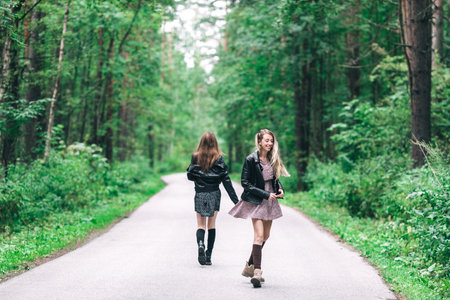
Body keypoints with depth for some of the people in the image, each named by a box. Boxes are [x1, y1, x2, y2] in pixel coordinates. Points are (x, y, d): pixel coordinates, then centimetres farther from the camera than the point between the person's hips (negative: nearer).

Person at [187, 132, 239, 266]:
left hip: (200, 195, 0)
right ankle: (208, 256, 8)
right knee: (212, 225, 10)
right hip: (214, 195, 0)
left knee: (201, 224, 5)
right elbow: (226, 180, -6)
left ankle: (200, 244, -25)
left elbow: (190, 176, 3)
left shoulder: (196, 157, -3)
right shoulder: (219, 159, -5)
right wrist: (235, 199, -3)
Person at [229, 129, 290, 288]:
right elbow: (245, 183, -13)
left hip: (270, 201, 7)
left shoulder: (273, 159, 6)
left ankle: (249, 267, 27)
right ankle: (257, 271, -14)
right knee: (259, 236, -15)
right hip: (255, 201, -7)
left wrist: (280, 188, -2)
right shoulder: (251, 160, -12)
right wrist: (265, 194, -17)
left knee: (265, 236, 12)